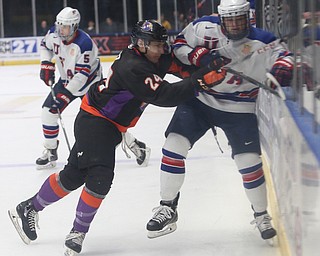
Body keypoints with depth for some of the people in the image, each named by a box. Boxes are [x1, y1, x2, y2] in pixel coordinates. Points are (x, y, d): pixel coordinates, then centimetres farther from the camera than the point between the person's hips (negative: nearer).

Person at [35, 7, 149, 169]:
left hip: (90, 81, -6)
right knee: (48, 110, -5)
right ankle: (50, 152, 10)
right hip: (67, 80, 6)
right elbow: (45, 46, 11)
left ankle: (135, 146, 4)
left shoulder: (84, 44, -33)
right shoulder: (54, 34, -13)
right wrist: (46, 64, -5)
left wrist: (66, 93, -34)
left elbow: (82, 74, -33)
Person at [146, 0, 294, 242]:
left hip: (238, 110, -2)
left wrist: (283, 67, -42)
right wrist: (196, 55, -21)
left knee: (250, 162, -4)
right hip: (199, 99, 2)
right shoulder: (205, 27, -12)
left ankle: (262, 215, 21)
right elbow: (180, 44, -1)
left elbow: (283, 54, -19)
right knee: (174, 145, -11)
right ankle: (167, 209, 3)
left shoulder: (261, 42, -18)